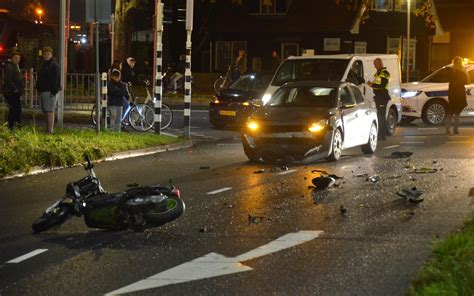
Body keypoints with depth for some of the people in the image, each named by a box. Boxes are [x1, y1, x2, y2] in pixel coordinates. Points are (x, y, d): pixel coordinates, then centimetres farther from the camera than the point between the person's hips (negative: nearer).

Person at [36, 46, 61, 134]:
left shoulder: (54, 65, -8)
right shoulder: (44, 65, 20)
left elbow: (56, 79, -16)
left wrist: (54, 91, -22)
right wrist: (38, 89, 21)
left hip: (50, 92, -10)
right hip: (42, 91, 10)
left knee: (49, 111, -12)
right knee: (45, 111, 11)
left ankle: (50, 130, -13)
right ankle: (48, 129, 15)